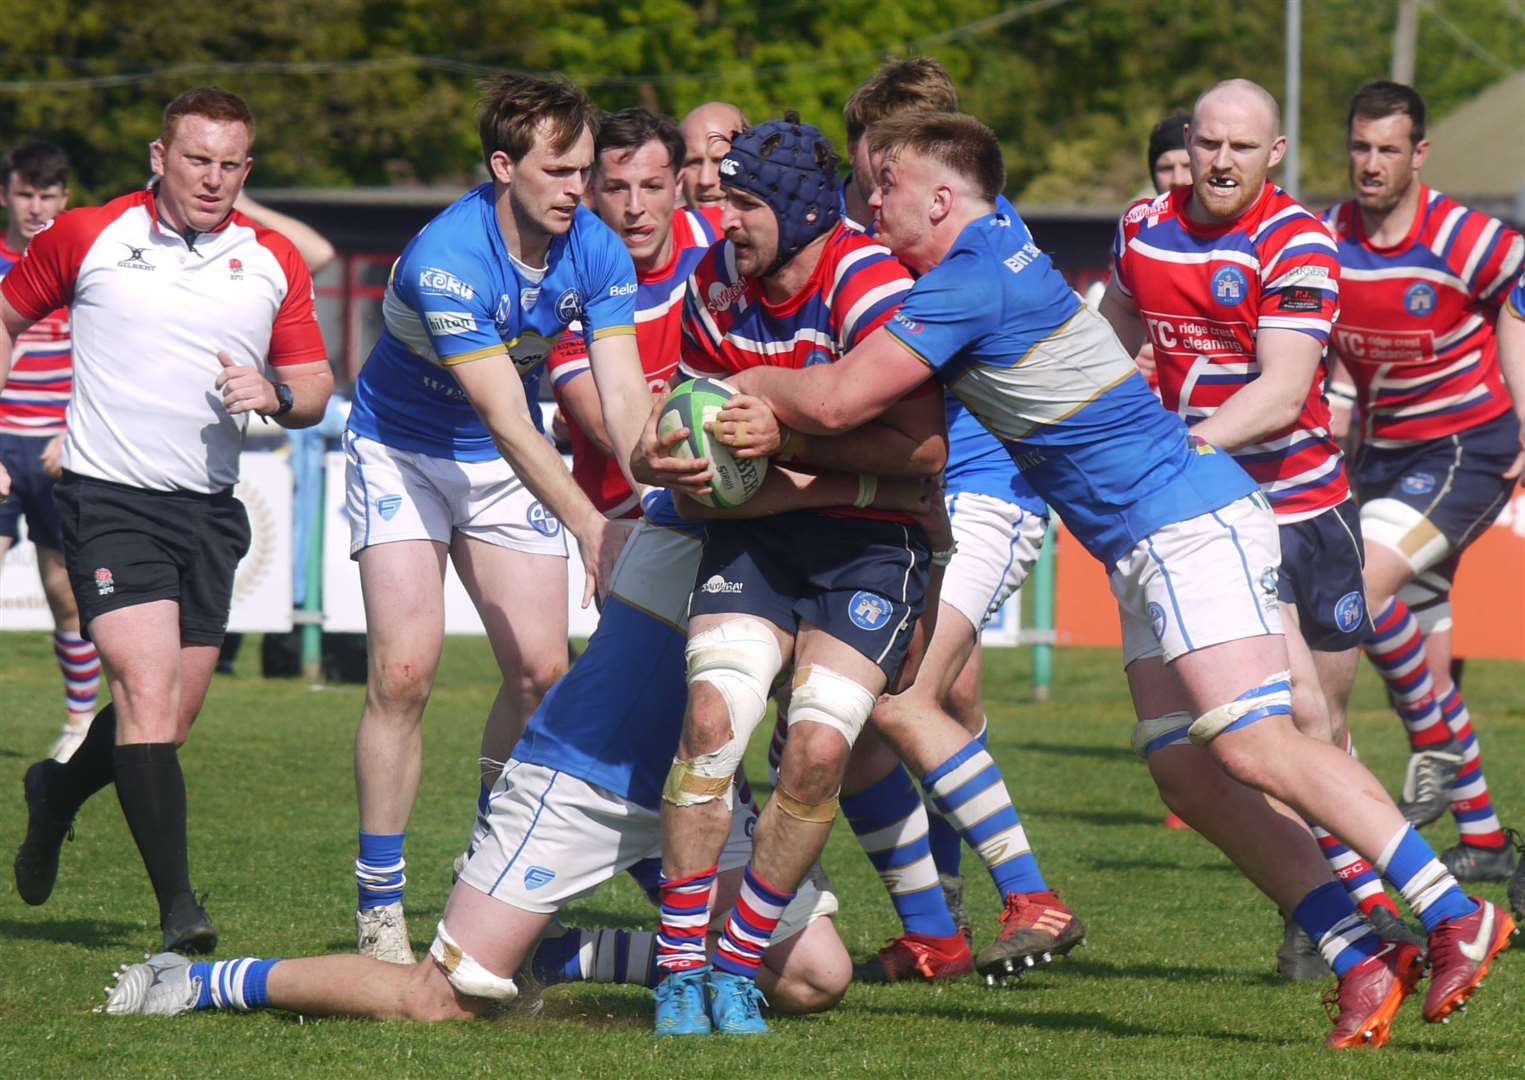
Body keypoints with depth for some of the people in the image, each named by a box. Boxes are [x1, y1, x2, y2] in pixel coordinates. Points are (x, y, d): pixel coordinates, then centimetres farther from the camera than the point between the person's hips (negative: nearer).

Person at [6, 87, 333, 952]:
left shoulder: (275, 262, 6)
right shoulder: (86, 238, -1)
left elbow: (315, 388, 12)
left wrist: (275, 394, -12)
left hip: (210, 507, 4)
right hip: (110, 498, -4)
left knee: (171, 723, 10)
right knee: (147, 689, -20)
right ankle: (179, 903, -22)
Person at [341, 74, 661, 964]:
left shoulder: (598, 254, -13)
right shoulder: (447, 259, -31)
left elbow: (624, 397, -18)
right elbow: (505, 419, -33)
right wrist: (594, 532, -39)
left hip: (511, 467, 5)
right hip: (403, 450, -5)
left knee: (542, 671, -5)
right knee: (406, 668, -16)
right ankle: (380, 910, -9)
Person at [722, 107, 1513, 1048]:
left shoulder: (969, 284, -15)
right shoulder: (997, 248, 14)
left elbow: (836, 402, -18)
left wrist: (744, 383, 1)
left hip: (1188, 521, -10)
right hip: (1152, 544, 10)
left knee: (1251, 743, -19)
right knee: (1185, 768, 1)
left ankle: (1455, 916, -21)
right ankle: (1363, 960, -4)